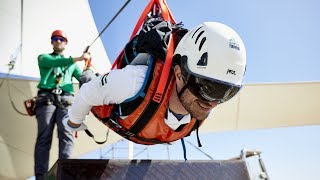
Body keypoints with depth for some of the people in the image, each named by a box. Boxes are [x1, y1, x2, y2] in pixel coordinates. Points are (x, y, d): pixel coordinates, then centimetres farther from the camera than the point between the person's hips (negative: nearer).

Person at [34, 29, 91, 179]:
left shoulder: (72, 64, 29)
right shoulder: (43, 58, 20)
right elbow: (55, 63, -3)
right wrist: (78, 58, -14)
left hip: (66, 101, 2)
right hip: (46, 99, -2)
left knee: (66, 135, -16)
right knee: (44, 136, -11)